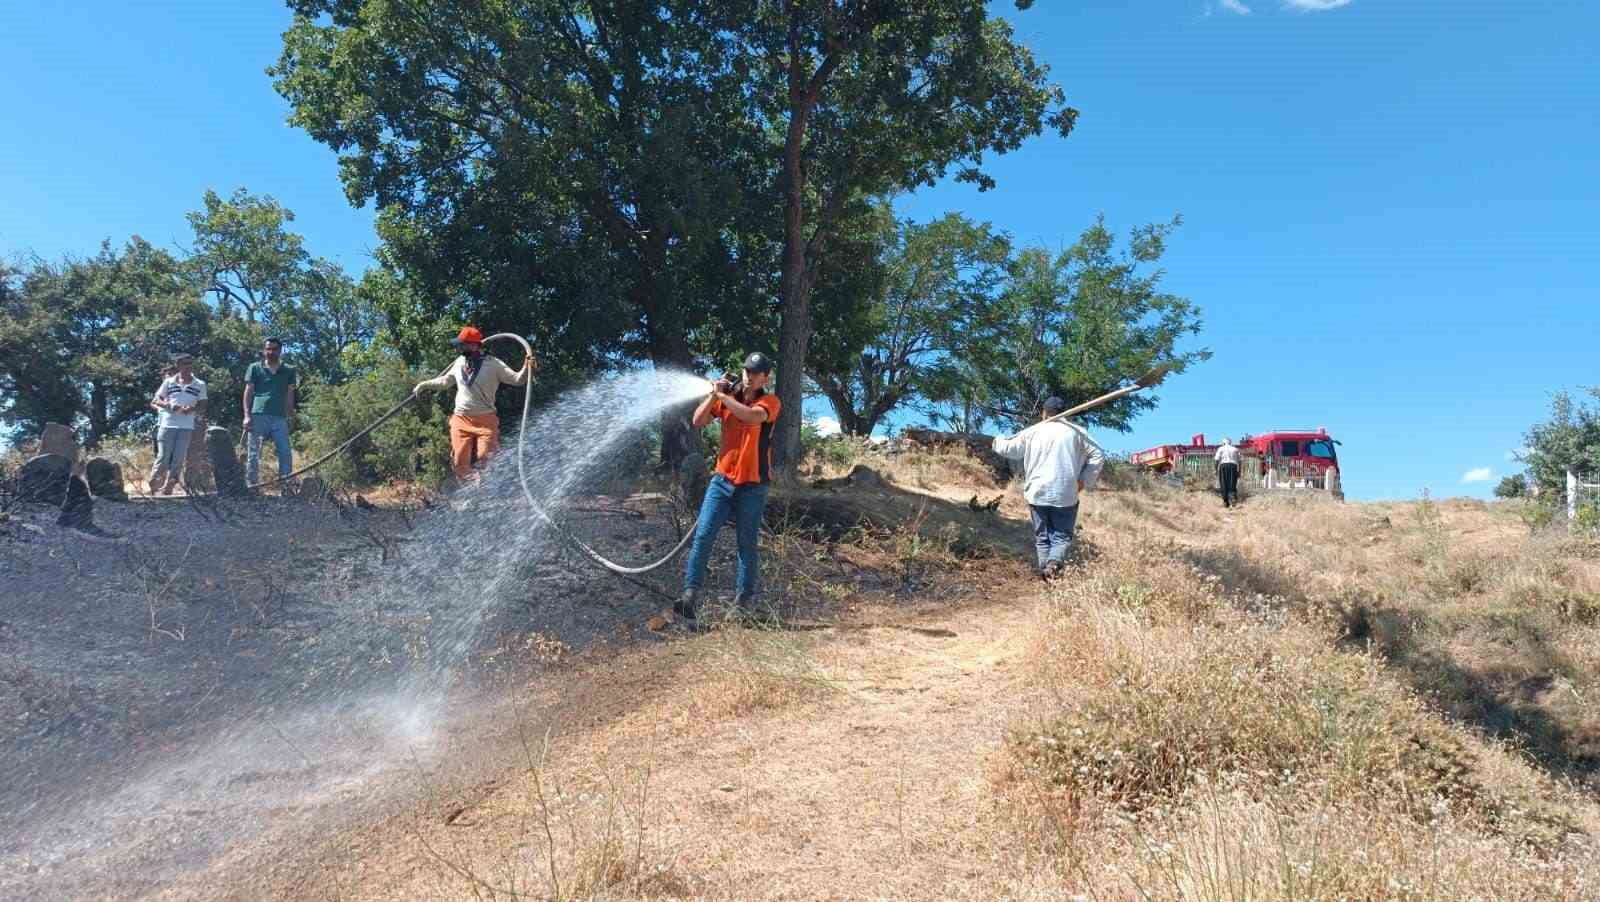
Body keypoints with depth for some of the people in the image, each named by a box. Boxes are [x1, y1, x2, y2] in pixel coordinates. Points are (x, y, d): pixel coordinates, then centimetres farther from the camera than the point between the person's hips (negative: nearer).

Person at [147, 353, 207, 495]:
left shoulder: (200, 385, 8)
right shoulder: (168, 382, 8)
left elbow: (203, 407, 7)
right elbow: (154, 402, 8)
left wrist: (193, 409, -14)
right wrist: (168, 405, -11)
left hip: (187, 427, 1)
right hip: (167, 424, -1)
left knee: (178, 459, 0)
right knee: (163, 457, -2)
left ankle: (168, 485, 9)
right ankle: (152, 481, 14)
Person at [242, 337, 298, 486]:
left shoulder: (289, 371, 15)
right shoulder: (255, 368, 11)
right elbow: (248, 392, 6)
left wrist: (291, 417, 4)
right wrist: (247, 415, -5)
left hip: (280, 418, 1)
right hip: (258, 416, -1)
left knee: (286, 452, -5)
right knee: (253, 453, 0)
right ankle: (251, 484, 4)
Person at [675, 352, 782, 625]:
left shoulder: (770, 401, -4)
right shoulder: (727, 397, 9)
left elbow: (752, 416, -26)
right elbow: (698, 421, 2)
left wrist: (723, 395, -19)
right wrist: (713, 395, -9)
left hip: (752, 486, -3)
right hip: (722, 480, 4)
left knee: (747, 545, 4)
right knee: (703, 536, -6)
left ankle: (744, 602, 13)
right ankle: (691, 595, -6)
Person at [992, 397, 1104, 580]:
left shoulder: (1032, 432, 5)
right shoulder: (1076, 431, 4)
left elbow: (1007, 448, 12)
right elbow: (1098, 456, 2)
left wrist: (998, 441, 34)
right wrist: (1085, 481, 8)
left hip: (1038, 493, 1)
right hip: (1066, 495, -1)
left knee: (1042, 536, 12)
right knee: (1062, 536, 4)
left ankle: (1045, 568, 4)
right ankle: (1054, 563, -22)